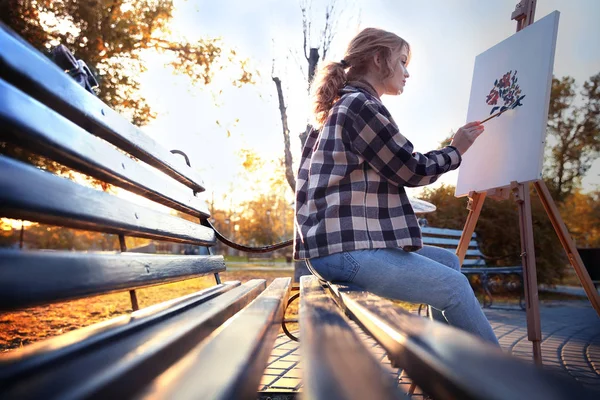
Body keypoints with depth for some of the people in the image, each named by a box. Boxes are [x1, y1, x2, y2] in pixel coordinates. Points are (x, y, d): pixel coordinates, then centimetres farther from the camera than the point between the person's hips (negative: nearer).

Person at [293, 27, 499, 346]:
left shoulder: (339, 108, 21)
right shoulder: (361, 104, -10)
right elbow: (412, 171, -6)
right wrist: (455, 150, 10)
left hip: (343, 240, 10)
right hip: (346, 249, -10)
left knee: (448, 261, 15)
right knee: (454, 285, -8)